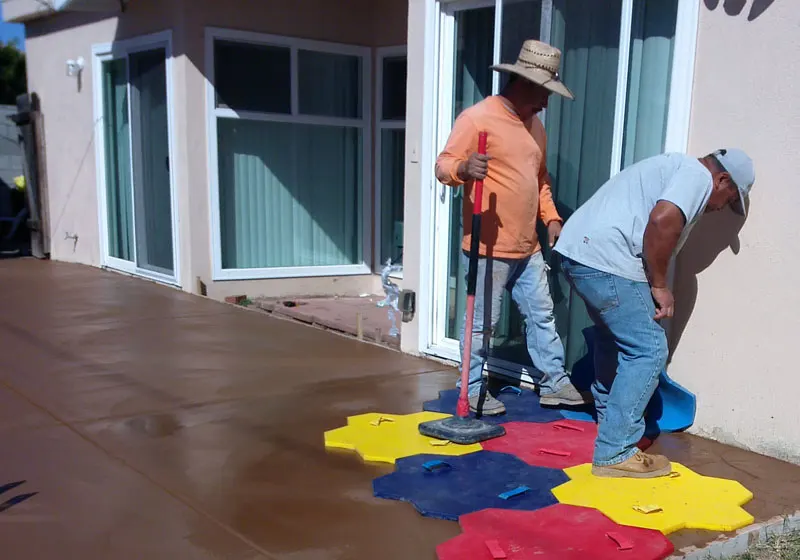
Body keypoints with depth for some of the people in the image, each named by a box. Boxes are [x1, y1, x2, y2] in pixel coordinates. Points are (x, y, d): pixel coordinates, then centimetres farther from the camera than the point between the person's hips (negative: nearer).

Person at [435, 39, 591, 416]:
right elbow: (443, 166, -16)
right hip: (487, 248, -8)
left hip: (528, 248, 8)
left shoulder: (533, 124, 15)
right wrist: (463, 167, -38)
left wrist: (551, 217, 12)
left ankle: (554, 382, 28)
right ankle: (474, 389, 17)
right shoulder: (477, 118, -12)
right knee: (481, 323, 2)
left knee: (542, 315, 15)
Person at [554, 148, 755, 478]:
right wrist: (659, 285, -10)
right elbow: (662, 221, -20)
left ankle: (609, 421, 44)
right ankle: (614, 454, -2)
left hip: (578, 248, 11)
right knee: (649, 349, -4)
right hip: (605, 259, -11)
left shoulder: (675, 167, 30)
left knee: (616, 335, 28)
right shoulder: (698, 175, -1)